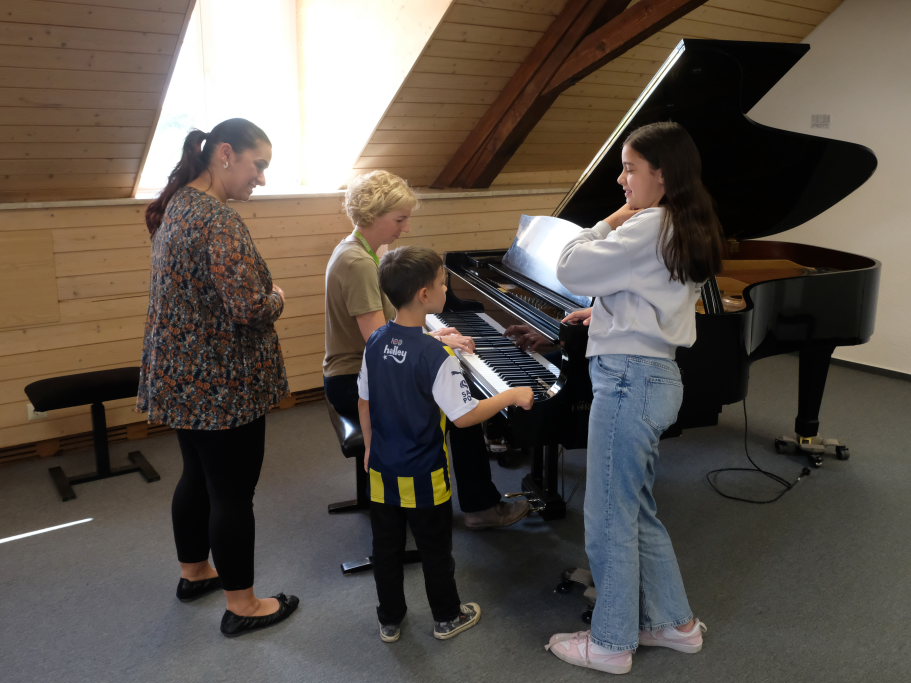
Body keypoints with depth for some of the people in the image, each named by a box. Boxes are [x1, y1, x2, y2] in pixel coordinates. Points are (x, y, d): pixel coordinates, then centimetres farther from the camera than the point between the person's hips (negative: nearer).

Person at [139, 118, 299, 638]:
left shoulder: (177, 205, 9)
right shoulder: (217, 218, -22)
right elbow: (249, 308, -30)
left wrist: (262, 299, 7)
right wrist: (278, 299, -9)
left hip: (183, 377, 10)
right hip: (222, 383, -10)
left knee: (198, 476, 23)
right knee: (233, 492, 4)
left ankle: (194, 572, 43)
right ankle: (242, 606, 21)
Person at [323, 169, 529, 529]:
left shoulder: (354, 250, 9)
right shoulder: (358, 263, -22)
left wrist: (428, 335, 1)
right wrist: (438, 341, -18)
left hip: (353, 372, 10)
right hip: (354, 384, -10)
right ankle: (481, 506, -2)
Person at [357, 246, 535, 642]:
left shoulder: (375, 343, -4)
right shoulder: (435, 355, -24)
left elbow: (364, 402, 5)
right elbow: (463, 416, -23)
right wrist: (511, 396, -12)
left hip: (383, 472, 5)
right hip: (422, 477, -5)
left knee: (386, 548, 17)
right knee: (435, 550, 15)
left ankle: (389, 621, 34)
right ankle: (447, 618, 33)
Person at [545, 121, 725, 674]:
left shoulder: (649, 228, -16)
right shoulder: (689, 231, 14)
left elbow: (571, 269, -15)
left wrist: (608, 226, -3)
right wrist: (605, 310, 21)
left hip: (629, 379, -10)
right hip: (655, 377, 10)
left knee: (610, 520, 3)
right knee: (637, 510, 20)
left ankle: (611, 644, 19)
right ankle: (674, 622, 33)